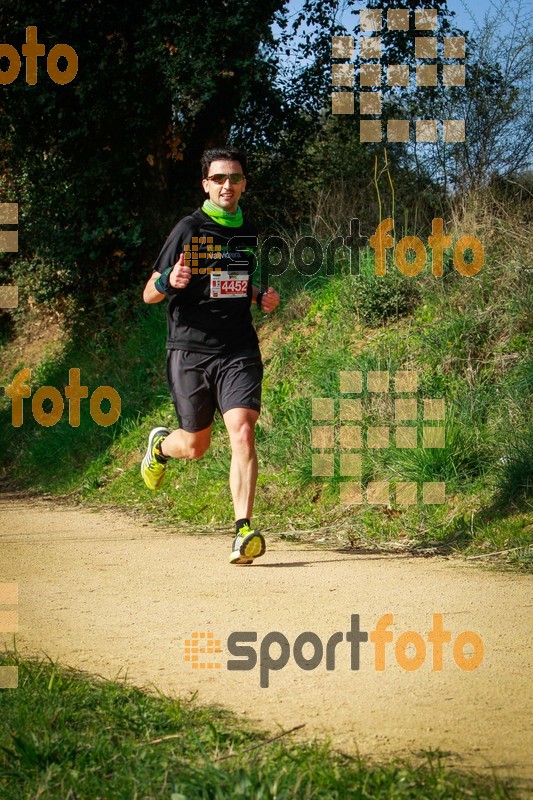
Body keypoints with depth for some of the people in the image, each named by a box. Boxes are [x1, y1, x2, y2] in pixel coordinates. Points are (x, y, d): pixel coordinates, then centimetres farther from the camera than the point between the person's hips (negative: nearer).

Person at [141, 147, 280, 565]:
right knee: (195, 446, 10)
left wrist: (262, 298, 6)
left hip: (239, 351, 2)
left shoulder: (250, 232, 11)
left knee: (242, 432, -19)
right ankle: (160, 445, 47)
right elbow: (149, 294, -3)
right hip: (190, 350, -2)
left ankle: (244, 530, -21)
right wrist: (169, 281, -25)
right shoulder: (189, 230, -4)